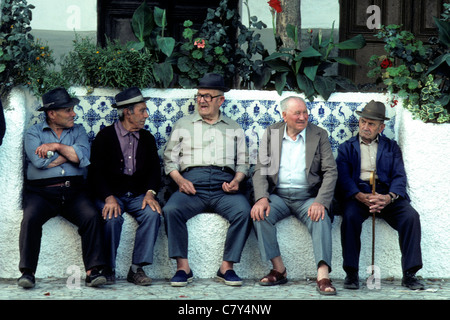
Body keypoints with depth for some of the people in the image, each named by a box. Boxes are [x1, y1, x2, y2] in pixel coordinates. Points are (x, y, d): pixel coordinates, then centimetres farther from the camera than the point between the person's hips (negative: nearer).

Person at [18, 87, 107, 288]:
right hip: (41, 192, -2)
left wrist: (57, 146, -7)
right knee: (30, 218, -29)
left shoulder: (78, 131, 16)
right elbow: (40, 162, -10)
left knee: (92, 217, -25)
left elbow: (83, 157, -3)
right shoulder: (34, 132, 8)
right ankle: (27, 272, -25)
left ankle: (93, 271, -25)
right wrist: (69, 154, -1)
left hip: (74, 191, 2)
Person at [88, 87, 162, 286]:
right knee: (112, 217, -34)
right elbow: (96, 172, -7)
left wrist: (150, 193, -13)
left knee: (153, 214, -28)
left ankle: (137, 268, -22)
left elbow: (154, 170, 9)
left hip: (138, 195, 3)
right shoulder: (105, 136, 1)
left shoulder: (147, 138, 15)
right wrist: (109, 198, -23)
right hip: (110, 194, -3)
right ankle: (108, 268, -17)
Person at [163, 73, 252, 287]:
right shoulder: (183, 125, 21)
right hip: (192, 184, 0)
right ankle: (183, 267, -23)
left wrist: (236, 180, -1)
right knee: (171, 210, -32)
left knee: (244, 211, -31)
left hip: (224, 186, 0)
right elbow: (170, 159, 16)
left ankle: (227, 267, -20)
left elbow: (242, 163, 20)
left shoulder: (234, 128, 23)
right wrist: (179, 180, -4)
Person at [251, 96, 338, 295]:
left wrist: (320, 202, -20)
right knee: (260, 214, -28)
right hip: (278, 195, 1)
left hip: (308, 196, -1)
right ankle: (279, 269, -18)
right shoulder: (271, 134, 9)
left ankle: (323, 276, -40)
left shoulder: (319, 135, 5)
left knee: (321, 218, -32)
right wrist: (261, 198, -16)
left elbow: (330, 172, -2)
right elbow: (260, 170, 4)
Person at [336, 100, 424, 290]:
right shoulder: (347, 148, 17)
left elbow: (399, 176, 7)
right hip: (357, 194, -1)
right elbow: (343, 177, 1)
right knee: (350, 216, -34)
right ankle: (351, 274, -27)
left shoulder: (391, 147, 21)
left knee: (411, 216, -26)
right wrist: (361, 196, -20)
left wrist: (389, 197, -17)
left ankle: (409, 274, -22)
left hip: (387, 194, 1)